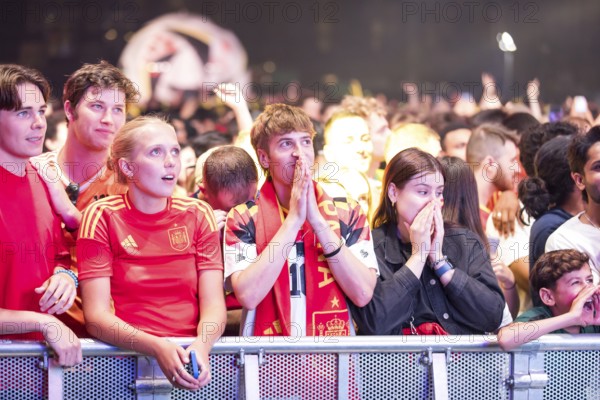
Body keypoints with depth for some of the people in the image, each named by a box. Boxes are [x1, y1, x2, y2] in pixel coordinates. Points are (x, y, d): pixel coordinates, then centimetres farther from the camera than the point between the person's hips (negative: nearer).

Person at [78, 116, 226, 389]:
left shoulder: (198, 214, 9)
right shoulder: (101, 217, 0)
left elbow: (214, 305, 2)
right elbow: (97, 316, -7)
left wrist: (201, 346, -21)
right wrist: (158, 348, -24)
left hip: (193, 355, 3)